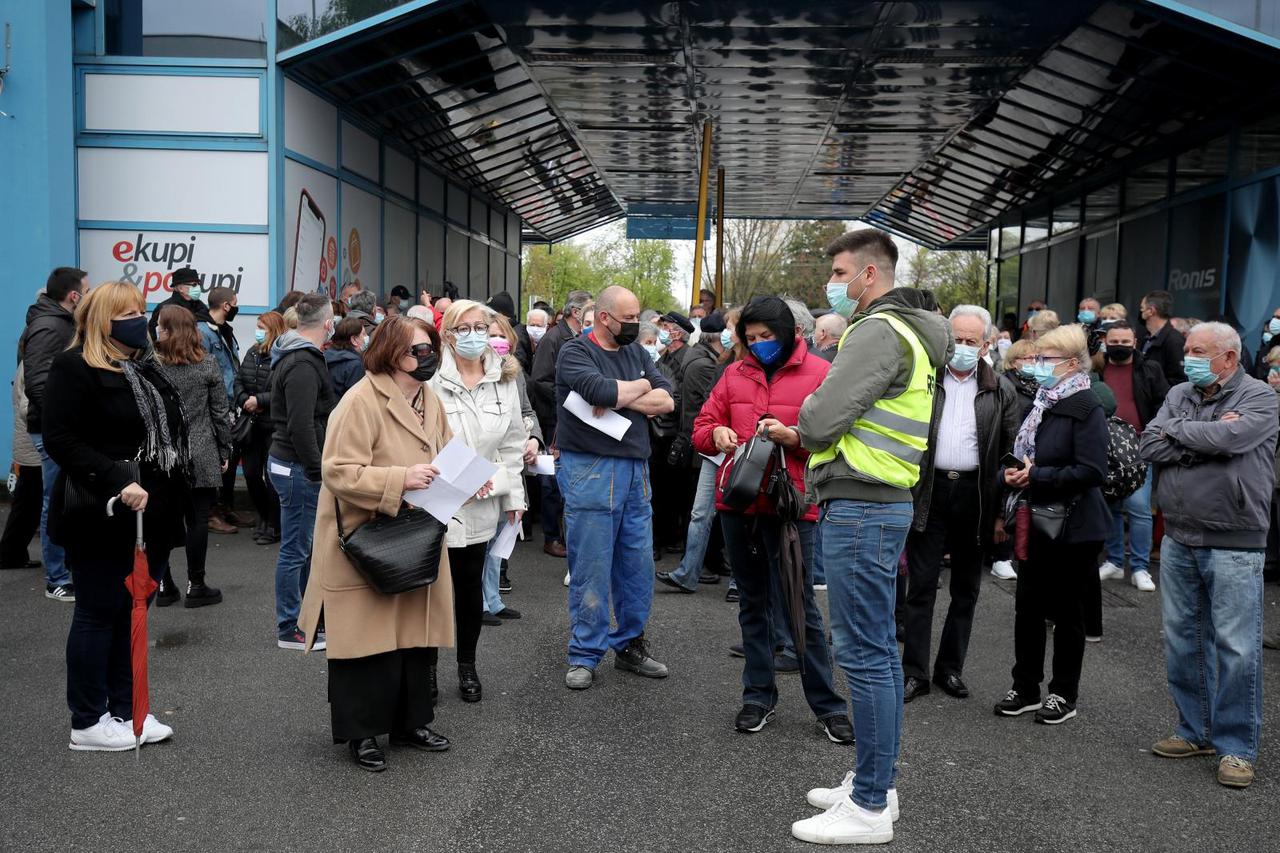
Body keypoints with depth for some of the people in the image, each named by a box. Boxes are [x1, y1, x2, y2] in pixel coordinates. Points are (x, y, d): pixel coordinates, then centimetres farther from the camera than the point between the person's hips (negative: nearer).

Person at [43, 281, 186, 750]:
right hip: (103, 517, -7)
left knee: (133, 612, 12)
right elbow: (59, 438, -18)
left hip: (151, 516, 8)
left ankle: (126, 709, 22)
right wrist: (117, 480, -26)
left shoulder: (145, 367, 16)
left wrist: (173, 496, 15)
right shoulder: (75, 368, -10)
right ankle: (88, 722, 13)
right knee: (98, 614, 2)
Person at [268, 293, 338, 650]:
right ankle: (289, 630, 8)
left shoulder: (293, 356, 14)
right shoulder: (303, 365, -19)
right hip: (298, 467, -10)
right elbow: (301, 426, -25)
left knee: (304, 545, 17)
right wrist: (318, 472, -20)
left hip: (286, 458, 10)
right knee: (296, 549, -1)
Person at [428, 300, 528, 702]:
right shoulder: (433, 381, -11)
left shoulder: (504, 381, 6)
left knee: (471, 586, 14)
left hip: (480, 503, 4)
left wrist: (514, 495, 10)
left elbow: (513, 443, 11)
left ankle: (467, 665, 29)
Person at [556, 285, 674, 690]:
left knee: (638, 565, 11)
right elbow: (601, 391, -24)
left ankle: (630, 645, 26)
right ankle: (584, 656, 11)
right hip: (589, 470, -6)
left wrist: (621, 397, -11)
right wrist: (641, 387, -5)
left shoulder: (636, 352, 14)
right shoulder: (575, 352, -5)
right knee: (590, 569, -1)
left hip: (635, 470, 6)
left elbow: (666, 401, 2)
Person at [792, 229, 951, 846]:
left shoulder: (878, 332, -15)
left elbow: (818, 423, -20)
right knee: (878, 650, 15)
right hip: (881, 503, 11)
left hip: (859, 510, -11)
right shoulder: (906, 330, 18)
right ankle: (876, 783, 27)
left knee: (864, 654, -5)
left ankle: (869, 808, 2)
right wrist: (822, 425, 3)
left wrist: (808, 419, 1)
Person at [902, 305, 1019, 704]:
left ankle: (950, 668, 23)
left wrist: (1002, 513, -2)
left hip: (976, 496, 2)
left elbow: (1010, 455, 3)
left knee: (966, 589, 11)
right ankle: (914, 671, 8)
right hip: (929, 492, -1)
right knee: (921, 587, 1)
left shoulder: (1000, 392, 4)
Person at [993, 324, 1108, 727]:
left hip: (1073, 526, -7)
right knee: (1027, 607, 11)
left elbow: (1091, 471, -22)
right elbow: (1023, 455, 18)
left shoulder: (1086, 408, -14)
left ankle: (1064, 694, 20)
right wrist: (1014, 474, -3)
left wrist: (1037, 476, -20)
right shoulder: (1041, 403, 9)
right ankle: (1025, 688, 23)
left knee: (1067, 612, 6)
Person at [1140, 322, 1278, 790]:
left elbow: (1229, 439, -24)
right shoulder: (1179, 395, 9)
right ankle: (1195, 730, 27)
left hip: (1234, 545, -6)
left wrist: (1177, 429, -8)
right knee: (1182, 640, 13)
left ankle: (1236, 746, 10)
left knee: (1236, 648, -2)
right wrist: (1205, 440, -14)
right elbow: (1149, 445, -3)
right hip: (1179, 541, 6)